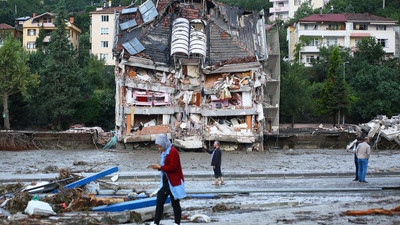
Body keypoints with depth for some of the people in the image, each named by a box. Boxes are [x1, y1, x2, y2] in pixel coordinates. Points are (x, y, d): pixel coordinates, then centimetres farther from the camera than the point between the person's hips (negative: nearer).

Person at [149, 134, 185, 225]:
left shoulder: (173, 151, -17)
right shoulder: (164, 152, 12)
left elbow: (173, 167, -23)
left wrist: (160, 167, -22)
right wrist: (158, 166, -3)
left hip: (174, 182, -9)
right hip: (166, 182, 9)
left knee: (175, 203, 1)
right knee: (160, 201, 8)